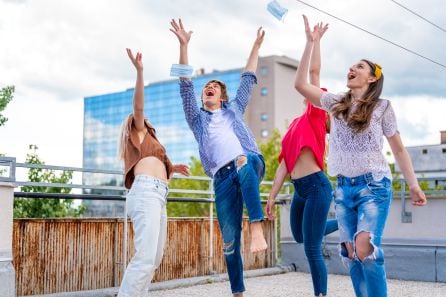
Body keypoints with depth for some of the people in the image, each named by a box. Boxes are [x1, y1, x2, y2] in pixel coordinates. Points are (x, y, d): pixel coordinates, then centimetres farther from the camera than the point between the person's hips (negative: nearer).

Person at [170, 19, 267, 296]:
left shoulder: (234, 109, 26)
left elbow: (248, 79, 29)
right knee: (230, 240, 0)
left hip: (251, 166, -1)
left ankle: (257, 228, -46)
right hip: (224, 178, 1)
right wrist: (183, 45, 5)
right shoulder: (197, 117, 23)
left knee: (244, 159, -40)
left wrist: (256, 46, 30)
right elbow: (186, 86, 12)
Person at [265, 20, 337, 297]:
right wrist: (272, 196, 12)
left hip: (317, 186, -8)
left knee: (312, 249, -4)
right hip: (300, 189, 8)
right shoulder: (296, 124, 17)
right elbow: (285, 163, 15)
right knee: (300, 236, 27)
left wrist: (315, 39, -1)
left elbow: (314, 71, -8)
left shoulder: (315, 116, -2)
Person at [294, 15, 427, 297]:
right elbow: (301, 84, 4)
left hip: (374, 185, -4)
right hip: (344, 187, 5)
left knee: (365, 249, -20)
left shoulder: (382, 107, 0)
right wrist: (310, 42, 3)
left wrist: (413, 184, -3)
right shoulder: (336, 103, 9)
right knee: (351, 253, 2)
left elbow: (399, 149, 4)